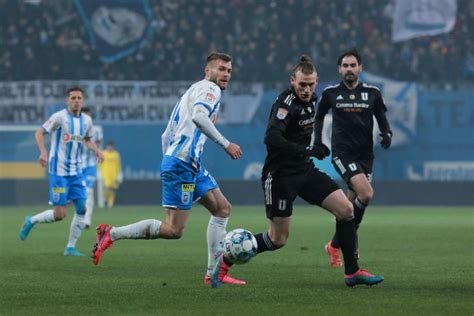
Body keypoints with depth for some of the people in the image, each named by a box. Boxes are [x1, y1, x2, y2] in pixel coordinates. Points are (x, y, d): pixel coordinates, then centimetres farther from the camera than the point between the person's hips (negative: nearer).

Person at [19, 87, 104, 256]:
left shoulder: (86, 120, 7)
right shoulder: (60, 117, -12)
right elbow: (39, 132, -7)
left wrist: (96, 150, 4)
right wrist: (43, 151, -23)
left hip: (75, 171, 6)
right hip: (59, 171, -6)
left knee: (82, 208, -2)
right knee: (59, 214, -9)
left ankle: (70, 247, 8)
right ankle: (31, 221, 18)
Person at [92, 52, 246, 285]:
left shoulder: (194, 91, 27)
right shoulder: (209, 88, -2)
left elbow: (166, 136, 26)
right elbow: (198, 116, -25)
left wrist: (170, 167, 25)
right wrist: (225, 144, -23)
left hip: (192, 166, 11)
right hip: (181, 163, -11)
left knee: (222, 208, 9)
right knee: (174, 230, -12)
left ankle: (214, 273, 5)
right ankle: (111, 234, -6)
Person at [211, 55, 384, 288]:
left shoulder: (310, 100, 7)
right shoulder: (286, 104, -20)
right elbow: (271, 139, -35)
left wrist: (318, 146, 13)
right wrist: (308, 150, -31)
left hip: (305, 170, 8)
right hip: (280, 175, -8)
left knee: (346, 209, -3)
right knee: (278, 240, -3)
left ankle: (352, 272, 4)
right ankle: (226, 260, 16)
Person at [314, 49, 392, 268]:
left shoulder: (372, 93, 5)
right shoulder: (331, 93, 2)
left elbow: (381, 118, 13)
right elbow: (319, 116, 18)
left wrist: (386, 134, -7)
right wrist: (318, 141, 8)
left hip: (365, 153, 3)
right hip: (343, 153, -3)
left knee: (352, 202, 6)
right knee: (366, 194, -22)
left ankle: (335, 245, 23)